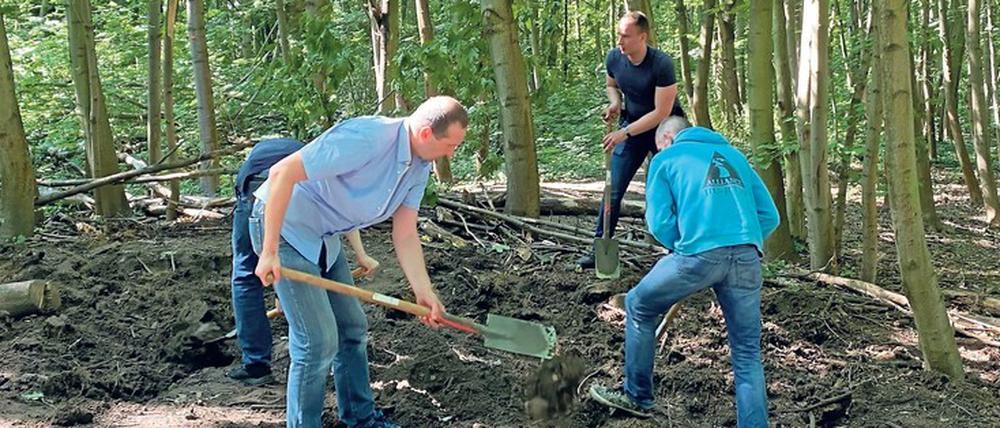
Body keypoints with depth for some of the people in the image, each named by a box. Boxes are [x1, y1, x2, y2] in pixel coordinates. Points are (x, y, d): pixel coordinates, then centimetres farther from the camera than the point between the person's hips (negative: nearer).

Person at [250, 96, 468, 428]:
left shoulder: (419, 167, -3)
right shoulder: (365, 139, -32)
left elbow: (405, 234, 0)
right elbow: (282, 173, -32)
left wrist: (424, 291, -13)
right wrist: (269, 251, -30)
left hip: (324, 237, 9)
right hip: (283, 226, -9)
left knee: (353, 329, 15)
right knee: (319, 340, -11)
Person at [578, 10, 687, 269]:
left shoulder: (661, 64, -26)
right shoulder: (614, 58, -10)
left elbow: (661, 112, -26)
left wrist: (624, 133, -28)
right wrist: (614, 102, -10)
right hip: (632, 125, 4)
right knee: (613, 189, 0)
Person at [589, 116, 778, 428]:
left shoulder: (665, 159, 15)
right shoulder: (734, 155, 27)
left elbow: (660, 223, 3)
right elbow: (770, 217, 19)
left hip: (699, 253, -3)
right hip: (747, 257, 4)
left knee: (638, 306, 21)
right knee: (747, 353, 12)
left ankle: (637, 397, 30)